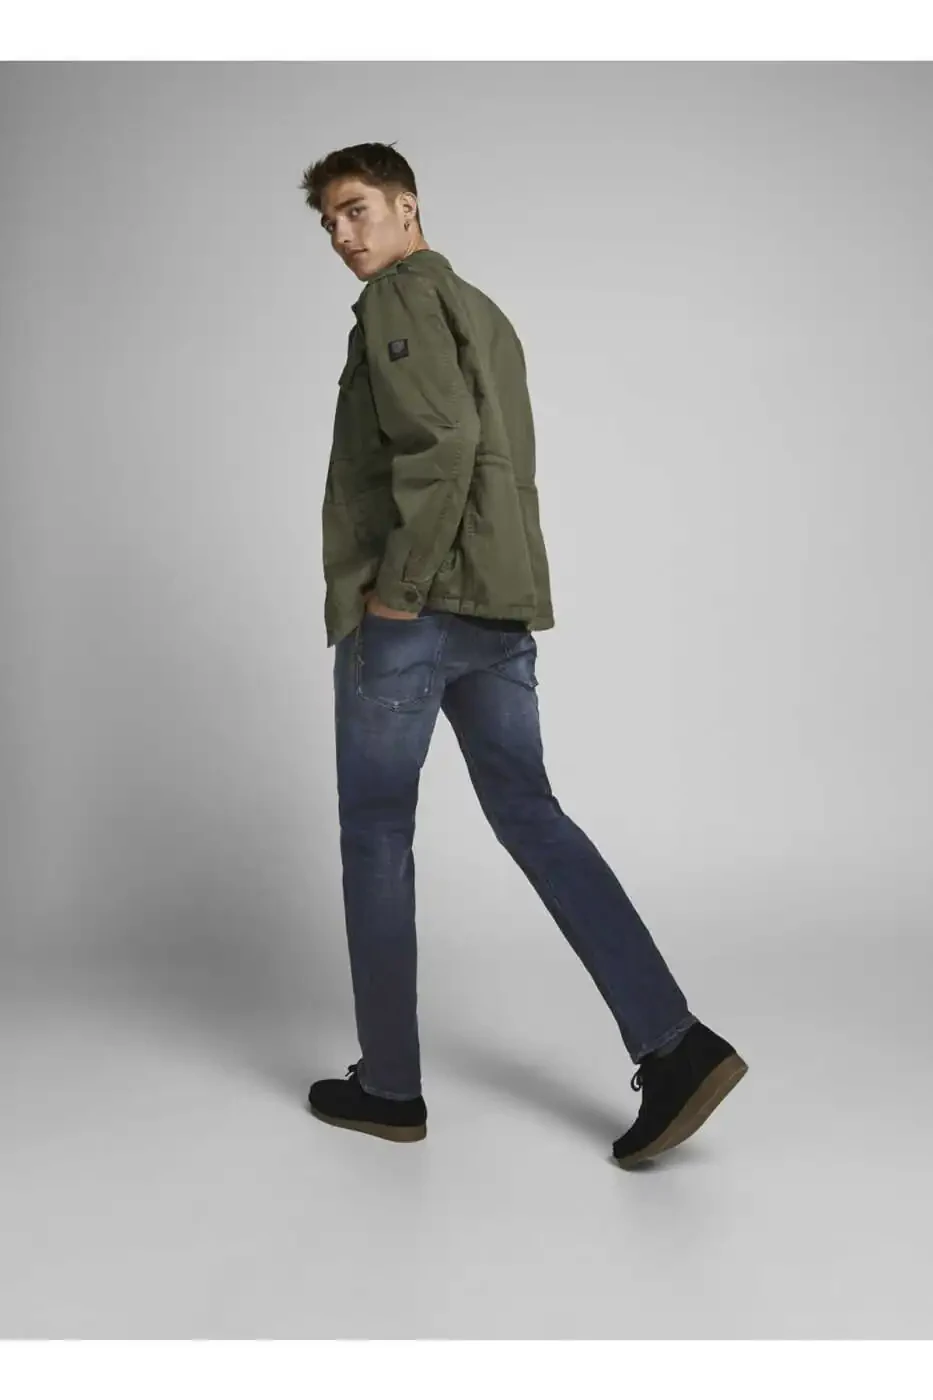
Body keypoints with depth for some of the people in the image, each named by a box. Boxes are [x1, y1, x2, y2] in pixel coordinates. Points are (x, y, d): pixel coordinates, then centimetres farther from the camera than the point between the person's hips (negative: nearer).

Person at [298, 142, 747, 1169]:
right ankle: (674, 1045, -1)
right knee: (528, 812, 7)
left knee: (375, 835, 2)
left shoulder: (400, 295, -4)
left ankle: (388, 1086, 12)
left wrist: (394, 586, -17)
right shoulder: (485, 313, 24)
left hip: (411, 610, -8)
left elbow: (443, 436, -20)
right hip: (503, 604, 8)